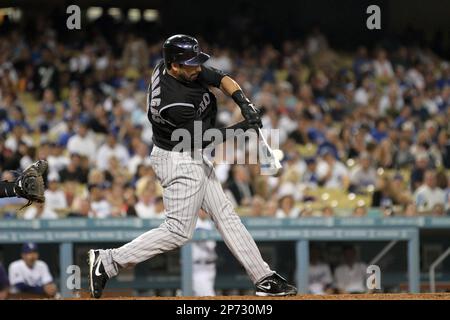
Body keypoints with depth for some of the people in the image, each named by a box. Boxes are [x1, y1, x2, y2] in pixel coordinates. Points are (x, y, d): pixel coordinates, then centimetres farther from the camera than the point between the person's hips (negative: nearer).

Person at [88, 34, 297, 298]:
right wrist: (242, 128, -34)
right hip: (180, 162, -10)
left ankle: (264, 278, 15)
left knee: (225, 214, 11)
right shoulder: (173, 102, -31)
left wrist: (244, 103, -21)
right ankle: (108, 262, 0)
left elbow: (221, 78, -4)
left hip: (195, 157, 10)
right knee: (179, 231, -5)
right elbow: (204, 137, -24)